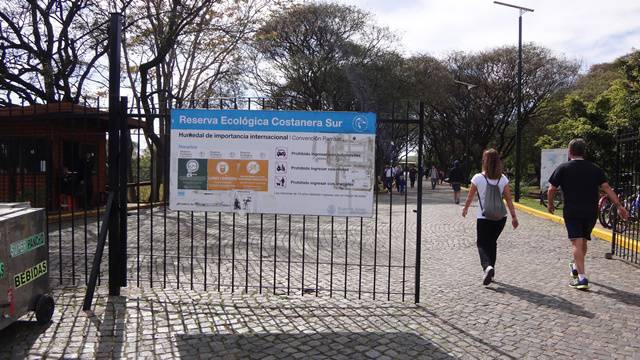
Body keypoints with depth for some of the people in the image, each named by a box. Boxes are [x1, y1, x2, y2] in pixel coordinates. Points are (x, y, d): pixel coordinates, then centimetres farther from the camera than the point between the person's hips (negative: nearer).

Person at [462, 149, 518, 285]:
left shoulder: (478, 178, -9)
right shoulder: (503, 179, -2)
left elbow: (470, 197, 1)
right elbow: (509, 200, -1)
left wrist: (465, 209, 18)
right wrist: (514, 217, 6)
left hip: (483, 218, -3)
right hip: (500, 217, 3)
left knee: (482, 244, 8)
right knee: (492, 242, 20)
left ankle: (487, 267, -20)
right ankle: (490, 272, 24)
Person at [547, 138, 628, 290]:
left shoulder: (563, 168, -3)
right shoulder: (595, 168, 6)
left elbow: (551, 189, -4)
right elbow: (607, 188, -1)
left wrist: (550, 204, 11)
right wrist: (619, 206, 1)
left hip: (572, 211, -4)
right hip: (591, 211, 4)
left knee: (576, 242, -6)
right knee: (583, 241, 19)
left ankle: (582, 278, -14)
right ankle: (576, 268, 38)